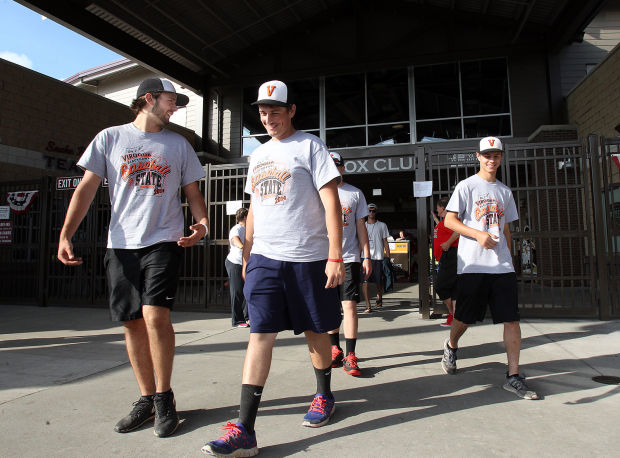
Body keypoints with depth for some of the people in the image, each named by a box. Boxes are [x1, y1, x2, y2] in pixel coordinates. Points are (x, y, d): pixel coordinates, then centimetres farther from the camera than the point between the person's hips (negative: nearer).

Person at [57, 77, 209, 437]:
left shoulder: (179, 144, 13)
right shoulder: (110, 138, 11)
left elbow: (193, 193, 13)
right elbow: (87, 187, 7)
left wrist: (203, 224, -7)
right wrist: (66, 234, -4)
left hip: (164, 242, -1)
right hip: (121, 245, 2)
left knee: (155, 315, -15)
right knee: (133, 323, 4)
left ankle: (164, 397, 4)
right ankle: (147, 398, 20)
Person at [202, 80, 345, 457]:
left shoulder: (309, 145, -1)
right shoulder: (257, 156, 17)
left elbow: (332, 203, -8)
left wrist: (335, 257, -14)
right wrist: (246, 256, 19)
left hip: (308, 257, -4)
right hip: (264, 257, 4)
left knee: (316, 330, 9)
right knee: (260, 334, -3)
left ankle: (324, 395, 34)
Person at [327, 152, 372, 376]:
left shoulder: (355, 193, 9)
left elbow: (361, 226, 9)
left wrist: (366, 256, 2)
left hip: (349, 257, -1)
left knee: (349, 304, -7)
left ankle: (350, 356, -2)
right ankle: (335, 349, 23)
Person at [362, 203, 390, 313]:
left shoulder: (382, 225, 7)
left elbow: (385, 242, 7)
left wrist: (388, 257, 1)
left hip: (378, 257, -1)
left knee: (379, 282, 8)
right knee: (364, 281, -12)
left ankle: (379, 298, 37)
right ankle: (368, 306, -10)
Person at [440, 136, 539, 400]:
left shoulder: (504, 191, 17)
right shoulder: (466, 186, 1)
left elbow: (505, 229, 21)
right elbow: (449, 221, -5)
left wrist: (509, 257, 14)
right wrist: (478, 234, -17)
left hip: (502, 266, 4)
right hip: (472, 265, -4)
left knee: (512, 319, -1)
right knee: (464, 318, 4)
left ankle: (513, 376, 8)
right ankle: (451, 347, 35)